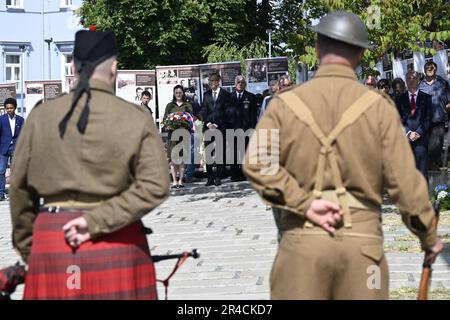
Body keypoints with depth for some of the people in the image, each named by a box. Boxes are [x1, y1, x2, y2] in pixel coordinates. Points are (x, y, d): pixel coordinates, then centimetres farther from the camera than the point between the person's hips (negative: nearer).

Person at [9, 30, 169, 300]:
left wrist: (27, 247, 17)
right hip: (116, 244, -2)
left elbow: (20, 186, 7)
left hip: (51, 241, 2)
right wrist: (98, 221, -14)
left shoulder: (41, 115, 2)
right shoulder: (134, 119, -4)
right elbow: (155, 186, -14)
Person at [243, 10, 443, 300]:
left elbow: (257, 163, -12)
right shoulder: (378, 105, 0)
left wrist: (305, 204, -12)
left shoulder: (285, 104, 3)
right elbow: (404, 179, -3)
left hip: (303, 240, 1)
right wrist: (429, 236, 9)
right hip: (362, 240, 0)